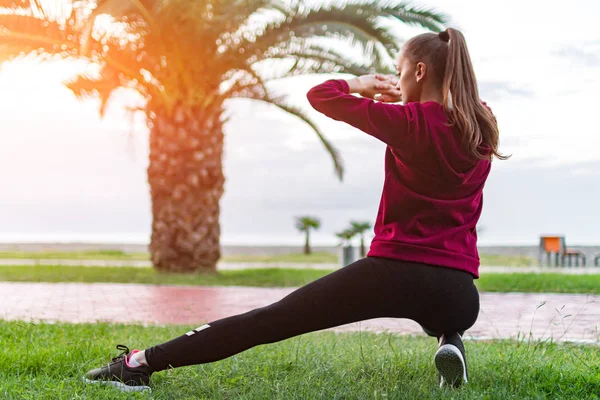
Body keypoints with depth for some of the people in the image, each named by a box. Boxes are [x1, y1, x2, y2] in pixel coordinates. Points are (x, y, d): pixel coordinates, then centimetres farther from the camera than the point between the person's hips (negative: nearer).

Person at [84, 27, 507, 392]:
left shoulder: (409, 122, -6)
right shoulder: (484, 125, 9)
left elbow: (320, 95, -3)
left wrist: (362, 84, 16)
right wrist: (401, 95, 19)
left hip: (396, 272, -4)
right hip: (459, 292, 5)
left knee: (268, 321, 1)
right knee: (445, 317, 43)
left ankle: (142, 363, -2)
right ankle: (452, 346, 8)